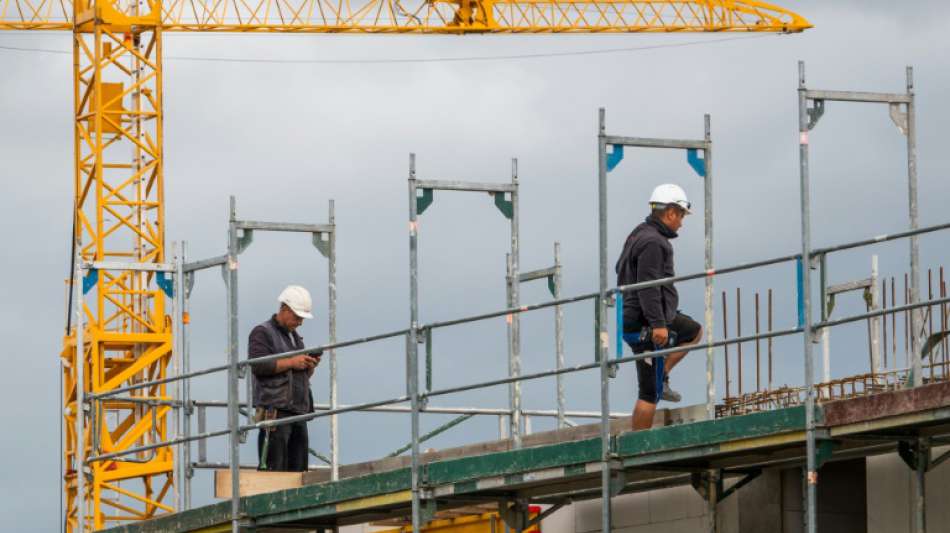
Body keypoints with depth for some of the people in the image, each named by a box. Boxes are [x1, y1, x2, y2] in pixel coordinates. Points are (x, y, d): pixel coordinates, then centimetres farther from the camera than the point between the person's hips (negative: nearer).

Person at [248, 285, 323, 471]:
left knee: (298, 468, 2)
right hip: (275, 410, -8)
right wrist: (291, 362, -14)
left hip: (298, 412, 8)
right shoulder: (262, 333, 2)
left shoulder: (295, 337, 26)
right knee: (274, 468, -13)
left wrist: (310, 366, 8)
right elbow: (257, 365, -14)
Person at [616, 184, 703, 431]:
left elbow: (621, 269, 29)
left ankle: (661, 378, 16)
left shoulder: (639, 235, 14)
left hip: (631, 317, 10)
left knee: (695, 332, 26)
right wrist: (658, 324, -30)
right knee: (650, 393, -5)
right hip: (646, 326, -10)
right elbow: (648, 286, -27)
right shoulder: (653, 242, -18)